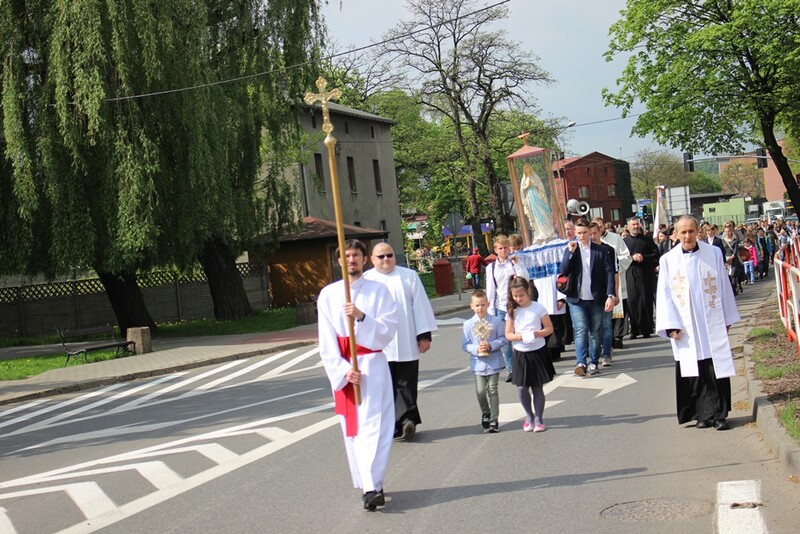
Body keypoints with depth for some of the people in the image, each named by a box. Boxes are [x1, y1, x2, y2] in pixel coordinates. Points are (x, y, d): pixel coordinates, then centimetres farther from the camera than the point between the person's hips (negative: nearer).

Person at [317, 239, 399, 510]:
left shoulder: (379, 291, 1)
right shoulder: (328, 294, 5)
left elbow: (388, 330, -6)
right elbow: (326, 339, 1)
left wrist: (361, 316, -21)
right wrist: (343, 369, -10)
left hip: (372, 364, -3)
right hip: (342, 367, 3)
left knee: (372, 425, -11)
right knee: (351, 427, 5)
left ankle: (372, 486, -17)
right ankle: (370, 486, 13)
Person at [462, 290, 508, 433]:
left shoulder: (496, 321, -5)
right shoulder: (468, 324, -3)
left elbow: (504, 339, -4)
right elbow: (465, 345, 0)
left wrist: (491, 345, -18)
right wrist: (476, 349, -18)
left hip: (494, 362, -1)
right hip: (478, 363, 1)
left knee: (492, 390, 3)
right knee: (480, 391, 0)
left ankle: (494, 419, 14)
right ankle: (485, 414, 28)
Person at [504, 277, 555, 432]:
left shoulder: (538, 308, -5)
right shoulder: (512, 311, 0)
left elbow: (549, 328, -2)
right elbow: (508, 334, 1)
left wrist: (537, 334, -20)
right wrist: (520, 336, -18)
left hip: (538, 351, -2)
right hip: (520, 354, 2)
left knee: (537, 387, 5)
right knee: (521, 388, -2)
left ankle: (538, 419, 19)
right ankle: (529, 416, 22)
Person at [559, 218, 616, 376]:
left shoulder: (600, 251, 1)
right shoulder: (570, 250, 7)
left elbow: (609, 273, -2)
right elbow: (563, 272, -2)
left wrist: (611, 295, -11)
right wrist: (570, 252, -12)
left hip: (596, 298, 0)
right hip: (576, 299, 0)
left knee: (595, 332, 7)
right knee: (581, 331, -9)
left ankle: (594, 363, 14)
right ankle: (581, 363, -16)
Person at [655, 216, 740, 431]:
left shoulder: (713, 253, 3)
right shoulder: (668, 260, 1)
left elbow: (724, 286, 8)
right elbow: (664, 295, 2)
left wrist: (728, 318, 8)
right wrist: (671, 325, -5)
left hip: (713, 323, 0)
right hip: (686, 327, 0)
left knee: (717, 369, -2)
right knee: (694, 372, 2)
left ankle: (719, 414, 5)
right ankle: (704, 414, 11)